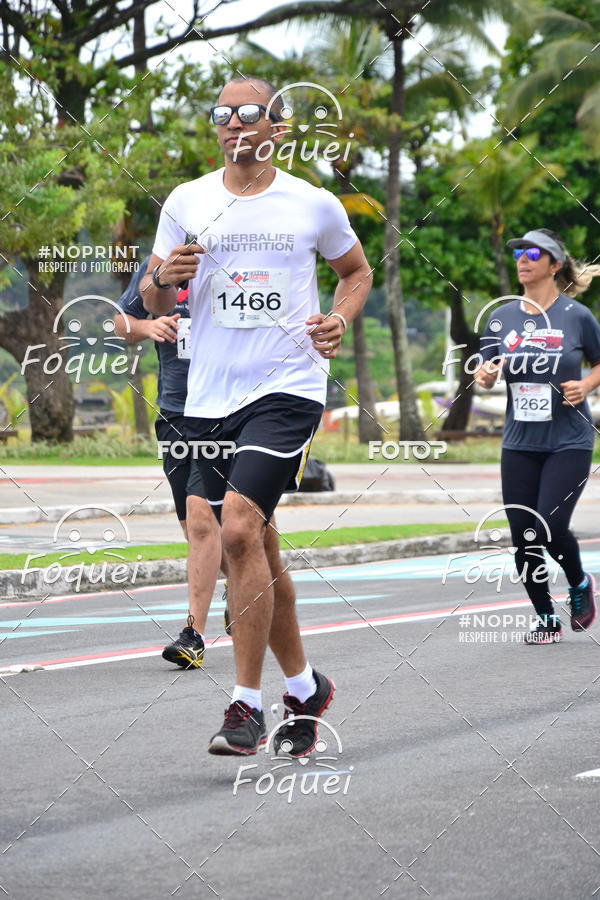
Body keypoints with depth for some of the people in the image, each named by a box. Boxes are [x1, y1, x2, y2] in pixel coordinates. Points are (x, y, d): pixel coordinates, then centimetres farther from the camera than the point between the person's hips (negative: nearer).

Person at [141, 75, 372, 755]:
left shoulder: (315, 205, 3)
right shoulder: (186, 202, 8)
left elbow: (356, 271, 20)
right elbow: (152, 303, 13)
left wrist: (340, 319, 0)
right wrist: (164, 277, -10)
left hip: (287, 387, -4)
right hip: (208, 395, 4)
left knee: (239, 531, -19)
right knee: (252, 547, 9)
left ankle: (247, 705, -14)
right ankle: (304, 688, 27)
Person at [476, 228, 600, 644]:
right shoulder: (502, 318, 5)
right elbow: (486, 373, 10)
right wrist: (486, 375, -12)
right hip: (519, 444, 4)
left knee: (550, 528, -15)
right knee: (523, 537, 1)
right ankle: (547, 619, 19)